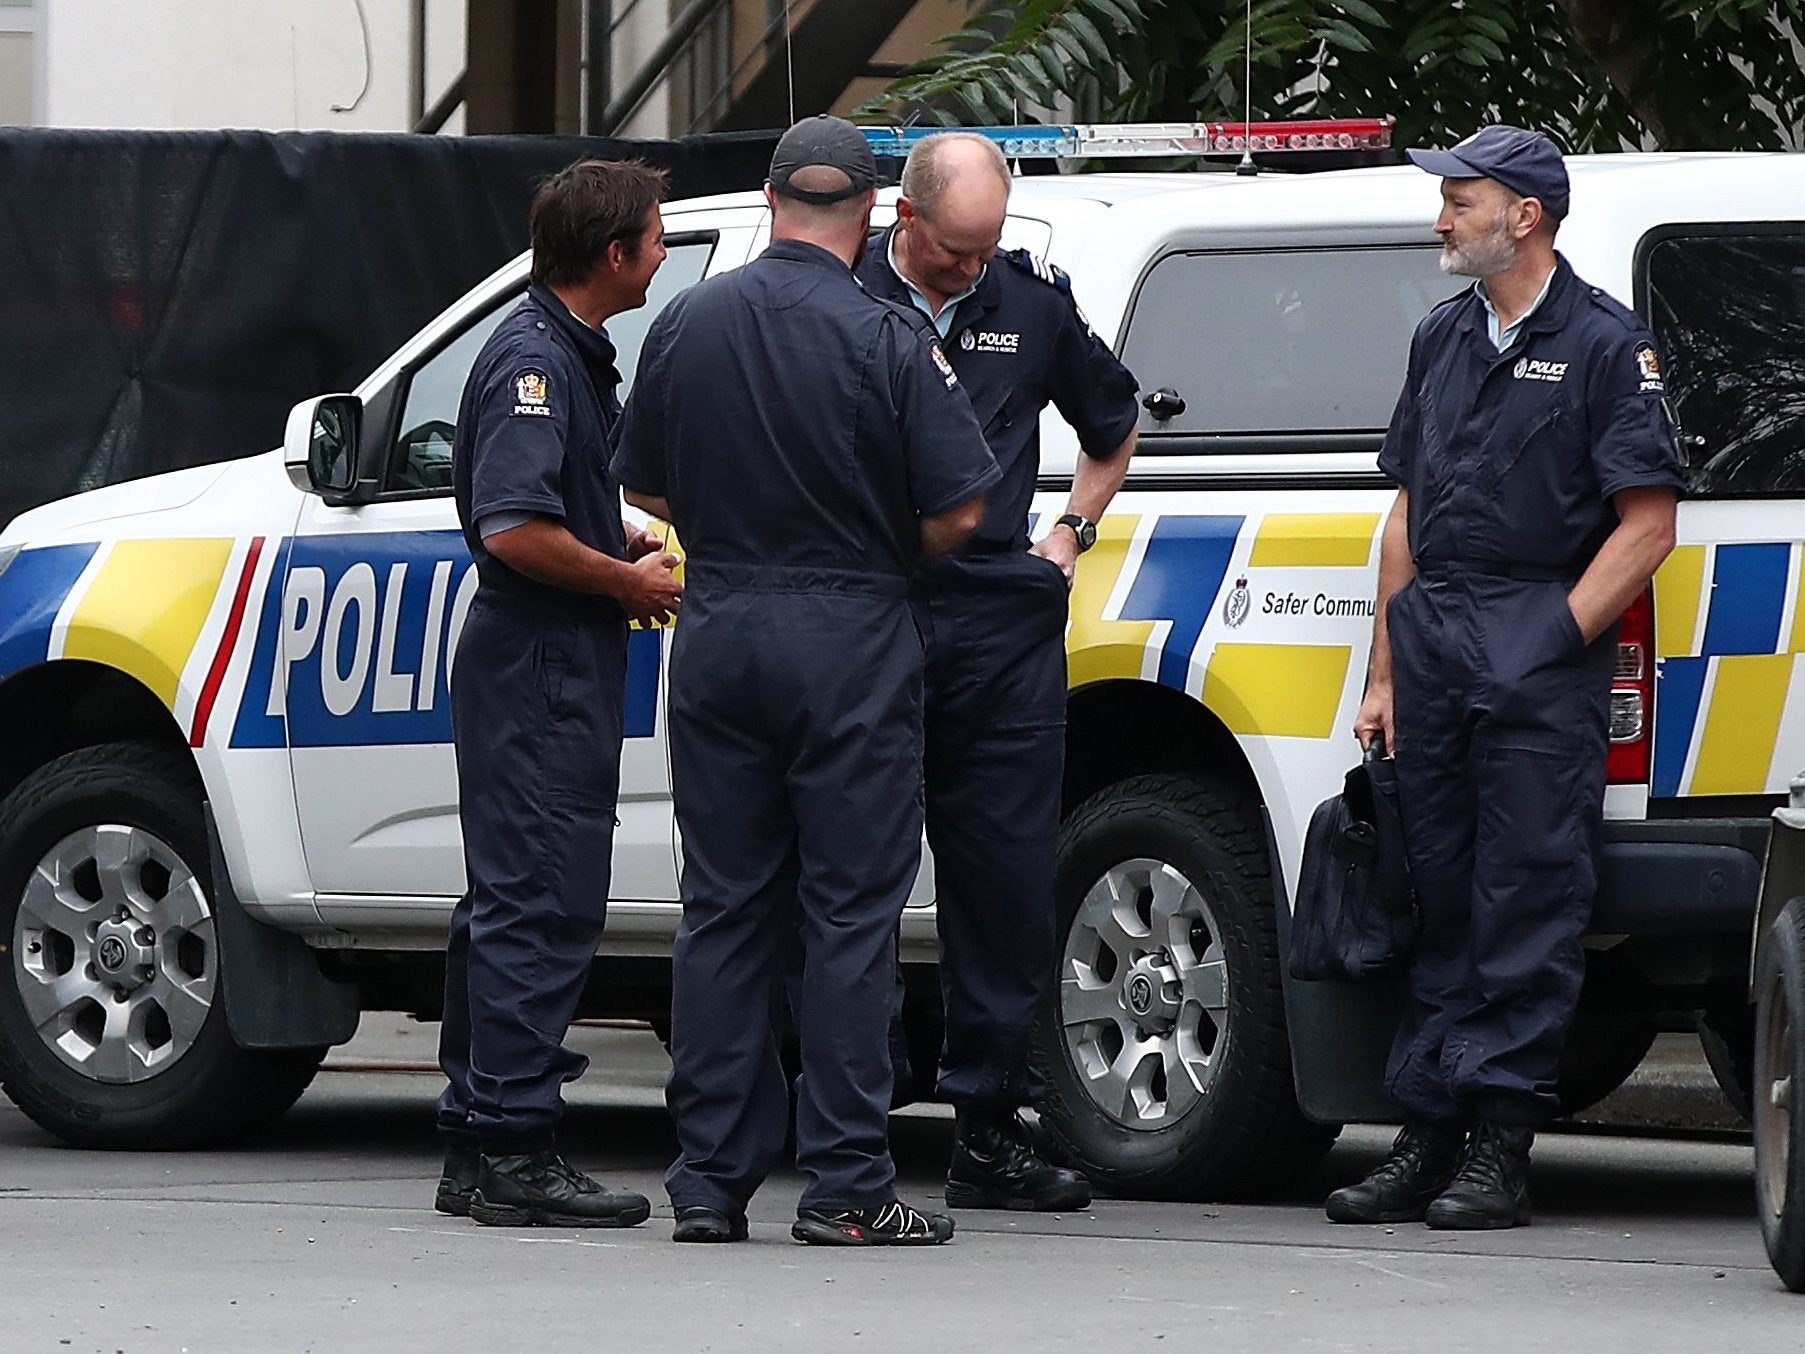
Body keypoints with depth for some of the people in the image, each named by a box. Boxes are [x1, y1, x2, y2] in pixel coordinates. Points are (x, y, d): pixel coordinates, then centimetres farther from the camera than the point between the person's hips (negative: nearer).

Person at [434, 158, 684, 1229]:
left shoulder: (574, 355, 18)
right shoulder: (535, 360, -16)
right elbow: (513, 529, -26)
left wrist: (631, 559, 16)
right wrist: (629, 580, -14)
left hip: (558, 669, 11)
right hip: (541, 668, -11)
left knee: (515, 905, 13)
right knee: (543, 904, -11)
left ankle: (481, 1142, 18)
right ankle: (513, 1152, -11)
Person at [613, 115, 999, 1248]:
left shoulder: (686, 325, 2)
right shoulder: (888, 342, -12)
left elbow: (643, 485, 11)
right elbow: (959, 510, -12)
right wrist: (883, 549, 8)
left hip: (720, 632, 4)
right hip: (849, 642, -4)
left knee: (725, 909, 9)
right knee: (849, 914, -1)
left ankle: (712, 1179, 9)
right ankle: (846, 1187, -2)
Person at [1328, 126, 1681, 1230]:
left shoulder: (1604, 345, -2)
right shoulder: (1444, 340, 18)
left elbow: (1648, 524, -7)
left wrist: (1555, 640, -12)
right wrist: (1386, 674, 16)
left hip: (1541, 653, -7)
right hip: (1432, 643, 7)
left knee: (1529, 901, -6)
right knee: (1438, 896, 8)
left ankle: (1500, 1146, -6)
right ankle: (1429, 1133, 11)